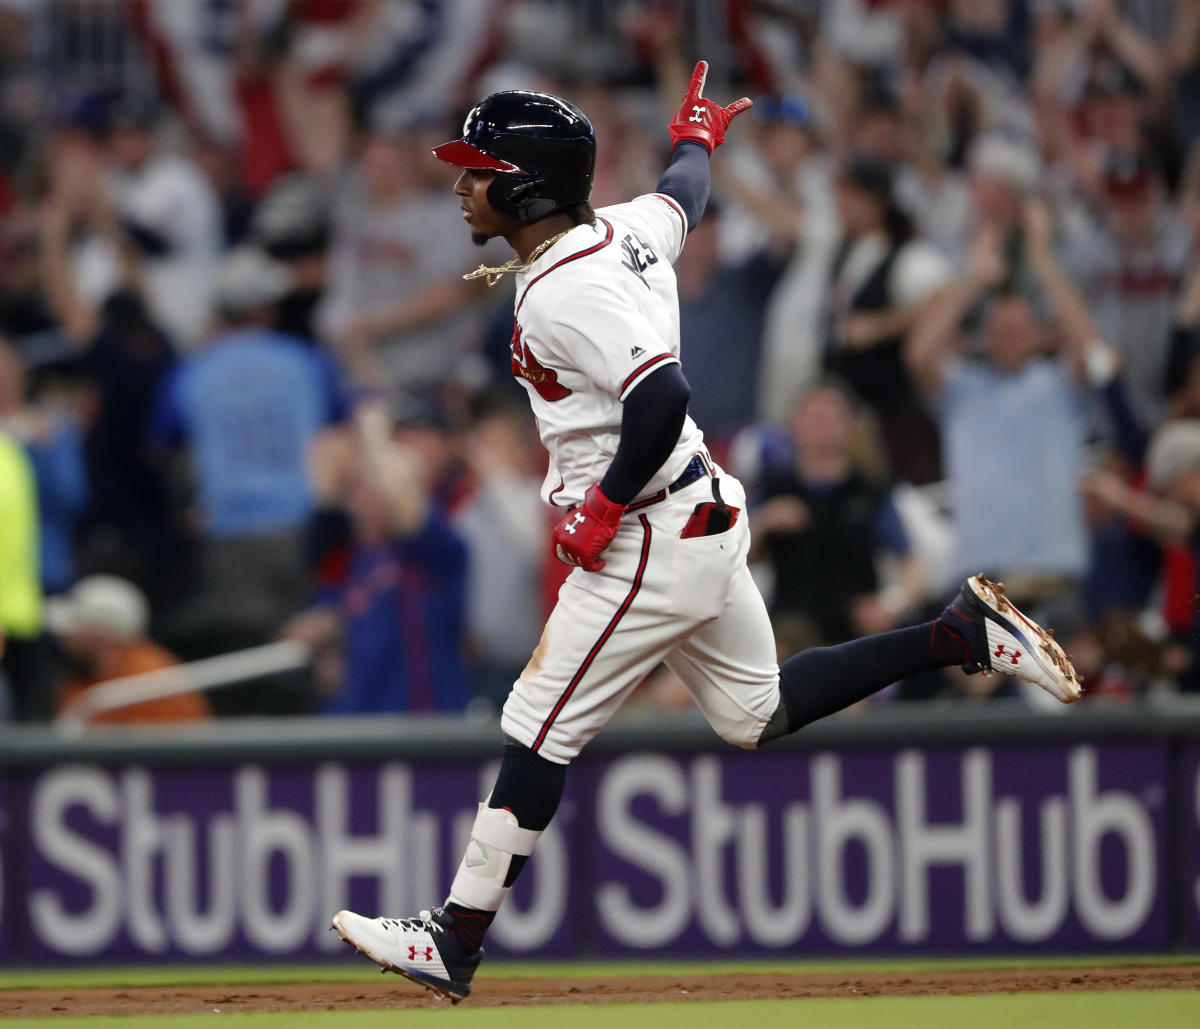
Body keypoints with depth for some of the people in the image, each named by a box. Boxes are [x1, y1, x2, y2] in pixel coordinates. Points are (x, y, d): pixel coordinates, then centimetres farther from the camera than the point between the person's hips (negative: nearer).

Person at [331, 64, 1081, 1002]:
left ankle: (454, 946, -3)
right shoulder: (624, 228, 5)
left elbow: (660, 398, -34)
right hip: (706, 516, 10)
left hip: (650, 540, -10)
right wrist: (696, 137, 51)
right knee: (756, 714, 21)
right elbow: (685, 191, 28)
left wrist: (604, 508, -21)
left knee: (539, 732, -6)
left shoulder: (564, 292, -23)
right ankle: (963, 633, 17)